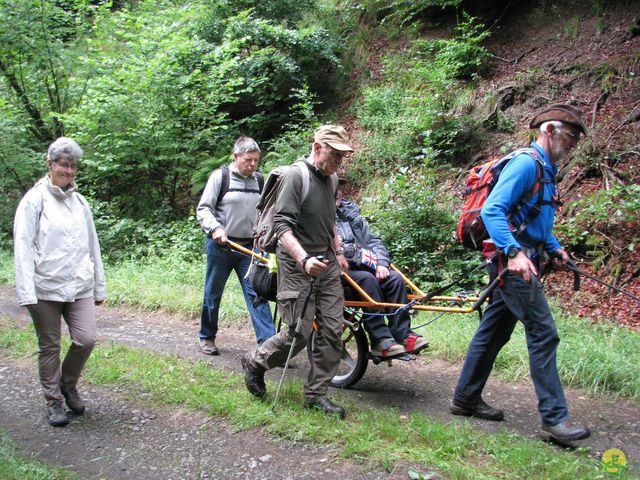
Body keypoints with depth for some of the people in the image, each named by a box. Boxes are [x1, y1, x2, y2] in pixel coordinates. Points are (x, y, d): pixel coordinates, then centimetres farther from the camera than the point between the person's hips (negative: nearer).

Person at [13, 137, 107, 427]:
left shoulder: (79, 201, 11)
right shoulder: (35, 199, -3)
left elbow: (92, 245, 16)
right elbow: (23, 246, -8)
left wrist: (100, 287, 16)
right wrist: (26, 292, -15)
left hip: (80, 287, 4)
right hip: (46, 288, -4)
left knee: (86, 340, -6)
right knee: (50, 346, 6)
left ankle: (68, 384, 22)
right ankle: (53, 401, 23)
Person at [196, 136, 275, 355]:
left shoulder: (259, 180, 8)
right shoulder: (220, 176, -4)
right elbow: (203, 209, -6)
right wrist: (215, 228, -22)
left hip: (249, 247, 3)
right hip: (220, 246, -3)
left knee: (257, 294, -6)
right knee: (213, 294, 9)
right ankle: (206, 337, 28)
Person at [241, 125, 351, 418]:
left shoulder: (331, 179, 11)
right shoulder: (295, 176, -15)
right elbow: (282, 225, -23)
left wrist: (338, 252, 21)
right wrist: (304, 259, -35)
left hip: (327, 263, 8)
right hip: (297, 264, -8)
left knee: (333, 330, 3)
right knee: (299, 333, -5)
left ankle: (316, 394, 14)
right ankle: (255, 362, 21)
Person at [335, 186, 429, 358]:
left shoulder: (351, 215, 20)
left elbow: (373, 241, 15)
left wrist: (381, 263, -4)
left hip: (362, 267, 6)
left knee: (395, 278, -17)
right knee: (367, 279, -33)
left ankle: (403, 334, -17)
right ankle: (380, 340, -32)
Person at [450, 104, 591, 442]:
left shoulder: (546, 170, 19)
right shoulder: (526, 164, -13)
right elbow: (492, 211, -22)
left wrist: (554, 248, 15)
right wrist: (514, 252, -31)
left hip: (522, 261, 10)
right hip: (514, 261, -10)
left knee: (494, 331, 14)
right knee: (543, 333, -9)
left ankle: (466, 398, 23)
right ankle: (554, 417, -3)